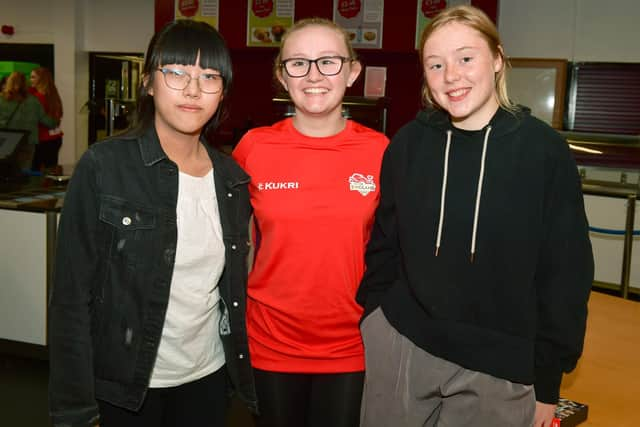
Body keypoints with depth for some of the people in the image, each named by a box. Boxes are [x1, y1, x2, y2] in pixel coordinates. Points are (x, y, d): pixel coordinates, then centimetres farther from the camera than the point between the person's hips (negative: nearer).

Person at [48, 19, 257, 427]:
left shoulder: (233, 178, 1)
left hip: (209, 377, 4)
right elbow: (72, 294, -13)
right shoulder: (104, 166, -13)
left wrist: (244, 369, 7)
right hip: (123, 384, -4)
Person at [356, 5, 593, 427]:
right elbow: (383, 247, 6)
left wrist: (546, 380, -2)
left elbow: (566, 270, -4)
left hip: (498, 368, -1)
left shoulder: (544, 149, -7)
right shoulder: (408, 144, -1)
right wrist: (376, 325, 3)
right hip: (398, 349, 2)